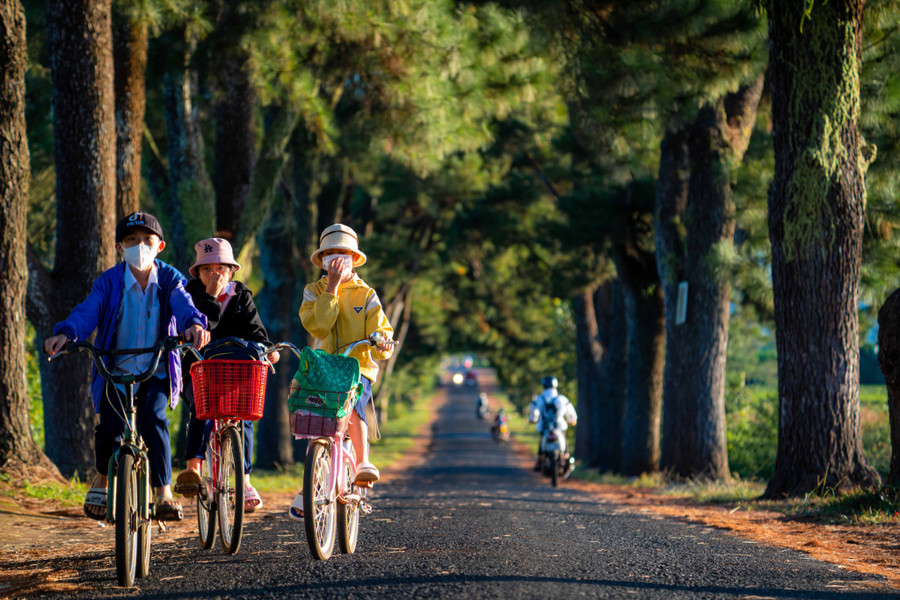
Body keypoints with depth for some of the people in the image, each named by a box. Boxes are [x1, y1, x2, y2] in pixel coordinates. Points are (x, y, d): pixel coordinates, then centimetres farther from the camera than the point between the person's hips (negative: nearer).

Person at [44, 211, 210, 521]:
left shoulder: (169, 279, 0)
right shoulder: (109, 282, -2)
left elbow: (183, 305, -18)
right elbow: (88, 311, -14)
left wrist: (195, 324, -41)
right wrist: (65, 333, -34)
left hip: (157, 371, 0)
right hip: (117, 370, 0)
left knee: (153, 420, -23)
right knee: (110, 426, -13)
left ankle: (164, 492, -15)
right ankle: (103, 477, 18)